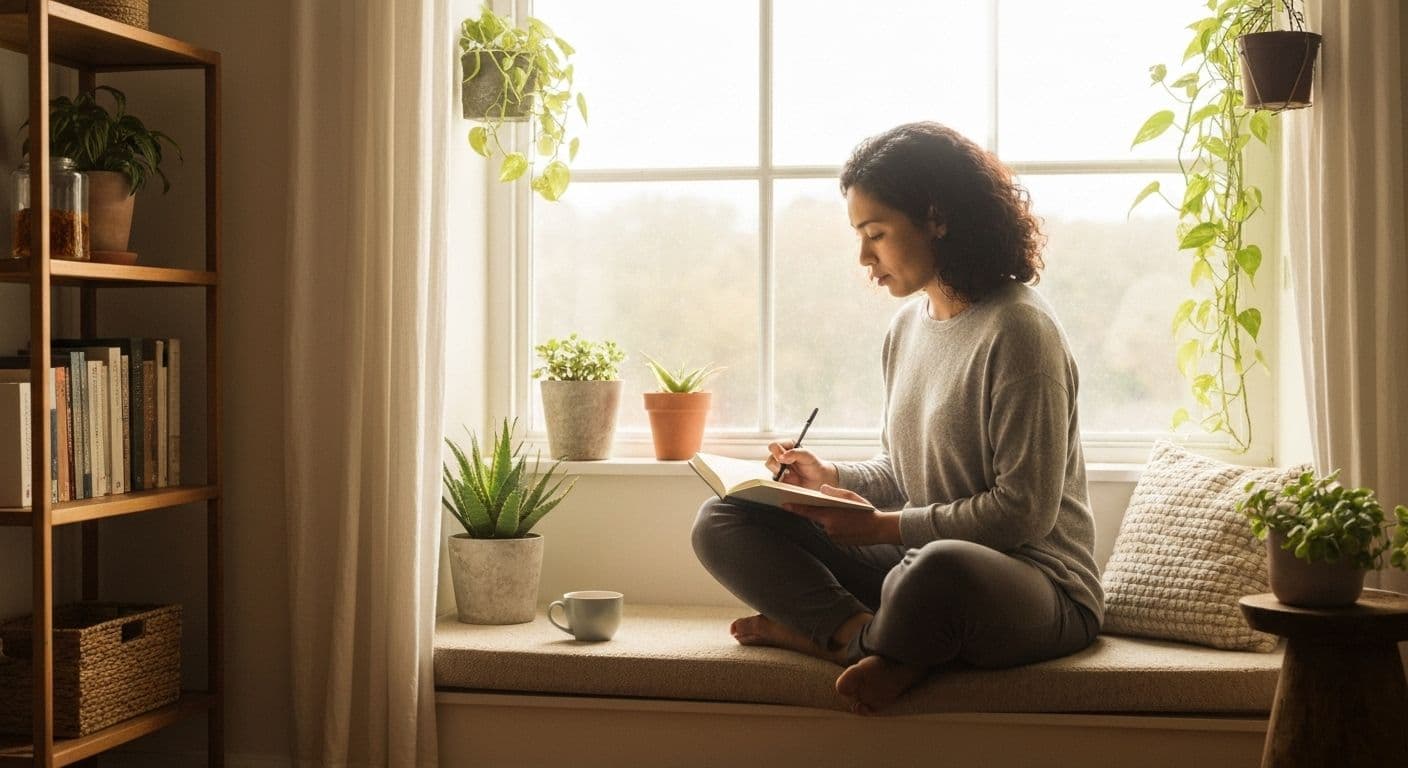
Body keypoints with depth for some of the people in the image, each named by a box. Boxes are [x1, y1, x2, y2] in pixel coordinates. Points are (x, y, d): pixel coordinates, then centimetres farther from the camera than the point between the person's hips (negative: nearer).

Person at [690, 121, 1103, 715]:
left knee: (940, 569, -45)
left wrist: (885, 527, -17)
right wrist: (831, 478, 0)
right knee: (722, 521, -3)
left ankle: (832, 631, -14)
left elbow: (1024, 511, -17)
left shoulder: (1017, 329, -14)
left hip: (1039, 585, -8)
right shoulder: (909, 323, 11)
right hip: (919, 561, 8)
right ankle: (867, 634, -22)